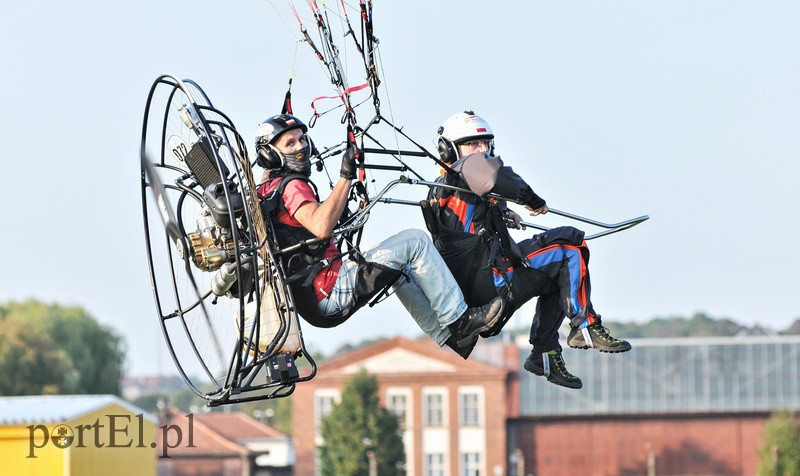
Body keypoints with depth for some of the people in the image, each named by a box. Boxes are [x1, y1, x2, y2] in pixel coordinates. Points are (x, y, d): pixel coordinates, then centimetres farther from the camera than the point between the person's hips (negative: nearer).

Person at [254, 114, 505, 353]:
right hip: (330, 291, -11)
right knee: (414, 241, -6)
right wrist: (345, 178, -32)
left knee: (399, 267, 30)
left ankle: (447, 337, 27)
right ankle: (459, 320, -2)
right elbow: (321, 227, -32)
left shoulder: (265, 192, 16)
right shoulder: (291, 186, -15)